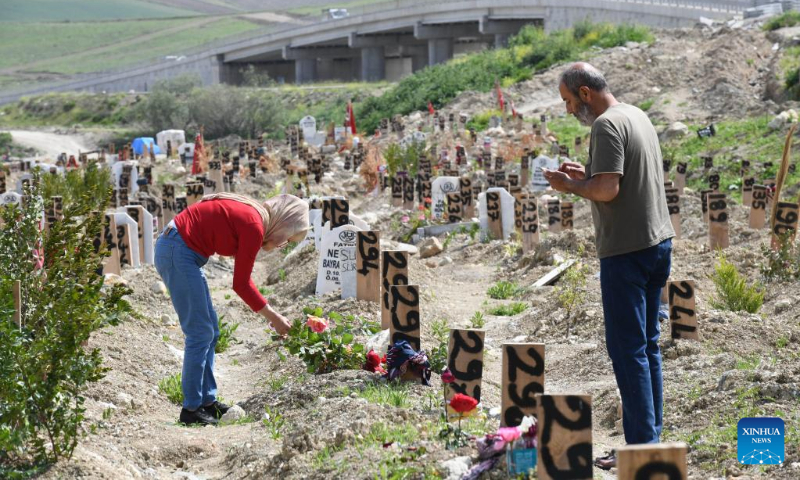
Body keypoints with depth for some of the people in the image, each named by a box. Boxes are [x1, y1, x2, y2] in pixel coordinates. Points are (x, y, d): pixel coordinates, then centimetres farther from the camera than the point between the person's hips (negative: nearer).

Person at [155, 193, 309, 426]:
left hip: (177, 250, 10)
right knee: (200, 333, -6)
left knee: (210, 331, 14)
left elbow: (242, 279, 18)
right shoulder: (254, 227, -17)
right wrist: (273, 317, -2)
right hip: (177, 252, -10)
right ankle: (191, 409, -1)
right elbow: (241, 285, -11)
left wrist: (271, 313, 18)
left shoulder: (250, 217, 11)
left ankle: (207, 401, 19)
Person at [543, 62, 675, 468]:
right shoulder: (637, 116, 15)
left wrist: (571, 186, -6)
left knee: (627, 349, -5)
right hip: (658, 241, 10)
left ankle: (641, 446, -4)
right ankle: (652, 435, 19)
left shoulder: (607, 126, -15)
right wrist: (587, 175, 14)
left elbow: (607, 190, -22)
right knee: (648, 346, 14)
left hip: (627, 251, -10)